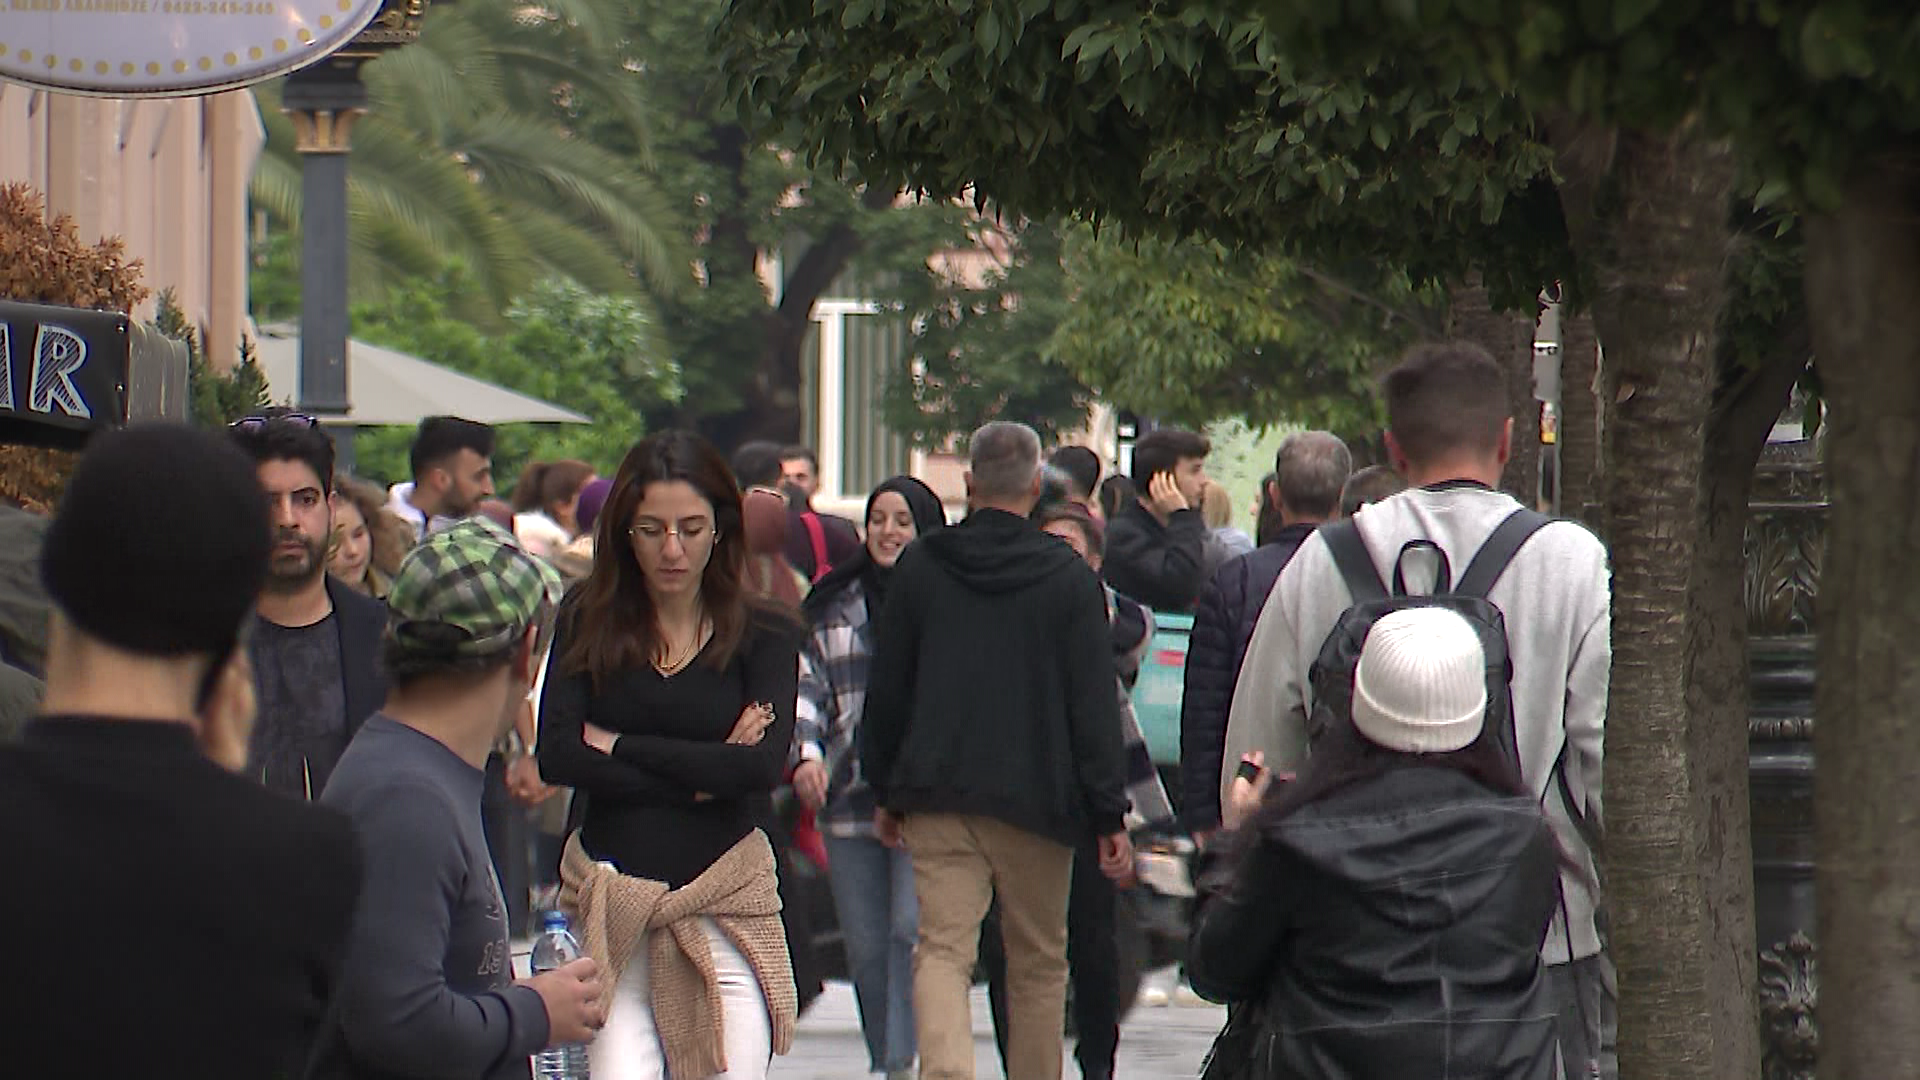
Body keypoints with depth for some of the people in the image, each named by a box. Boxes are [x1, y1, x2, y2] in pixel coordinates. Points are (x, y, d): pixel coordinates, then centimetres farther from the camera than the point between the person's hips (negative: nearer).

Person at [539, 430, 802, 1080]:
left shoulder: (764, 636, 3)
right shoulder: (589, 624, 6)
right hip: (614, 899, 1)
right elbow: (556, 756, -6)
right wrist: (698, 776, -10)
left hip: (725, 903, 0)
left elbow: (763, 766, -12)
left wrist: (619, 746, -7)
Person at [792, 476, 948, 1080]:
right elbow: (807, 685, 13)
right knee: (865, 946, 8)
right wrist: (805, 752, -4)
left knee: (913, 930, -15)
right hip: (851, 800, 4)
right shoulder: (834, 606, 12)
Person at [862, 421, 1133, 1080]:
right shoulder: (1069, 579, -2)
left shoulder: (918, 568, 3)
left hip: (937, 798, 1)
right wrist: (1110, 816, -2)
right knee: (1038, 963, 12)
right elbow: (1094, 705, -5)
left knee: (943, 950, -4)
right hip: (1037, 797, -1)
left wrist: (885, 790, 17)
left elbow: (886, 691, 8)